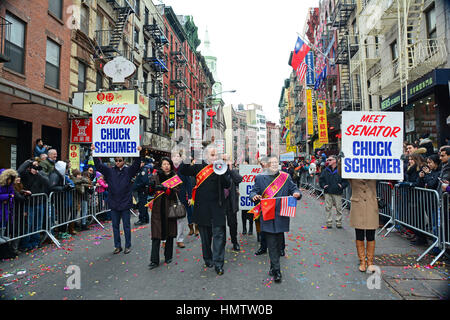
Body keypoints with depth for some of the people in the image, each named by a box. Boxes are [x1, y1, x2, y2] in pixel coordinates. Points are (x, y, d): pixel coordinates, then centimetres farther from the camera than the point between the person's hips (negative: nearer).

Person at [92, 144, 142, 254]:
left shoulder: (128, 171, 0)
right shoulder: (109, 171, 5)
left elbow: (136, 165, -15)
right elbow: (99, 165, -2)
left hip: (125, 203, -2)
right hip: (113, 204, 3)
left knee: (126, 226, 7)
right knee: (115, 226, 12)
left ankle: (128, 246, 19)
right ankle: (117, 246, 24)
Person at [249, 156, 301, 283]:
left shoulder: (286, 177, 8)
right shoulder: (260, 178, 6)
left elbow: (294, 188, 9)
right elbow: (253, 191, 5)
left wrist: (297, 193, -13)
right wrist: (254, 196, -17)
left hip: (281, 215, 2)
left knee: (278, 242, 12)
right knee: (271, 244, -2)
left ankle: (274, 266, 31)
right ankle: (276, 270, 4)